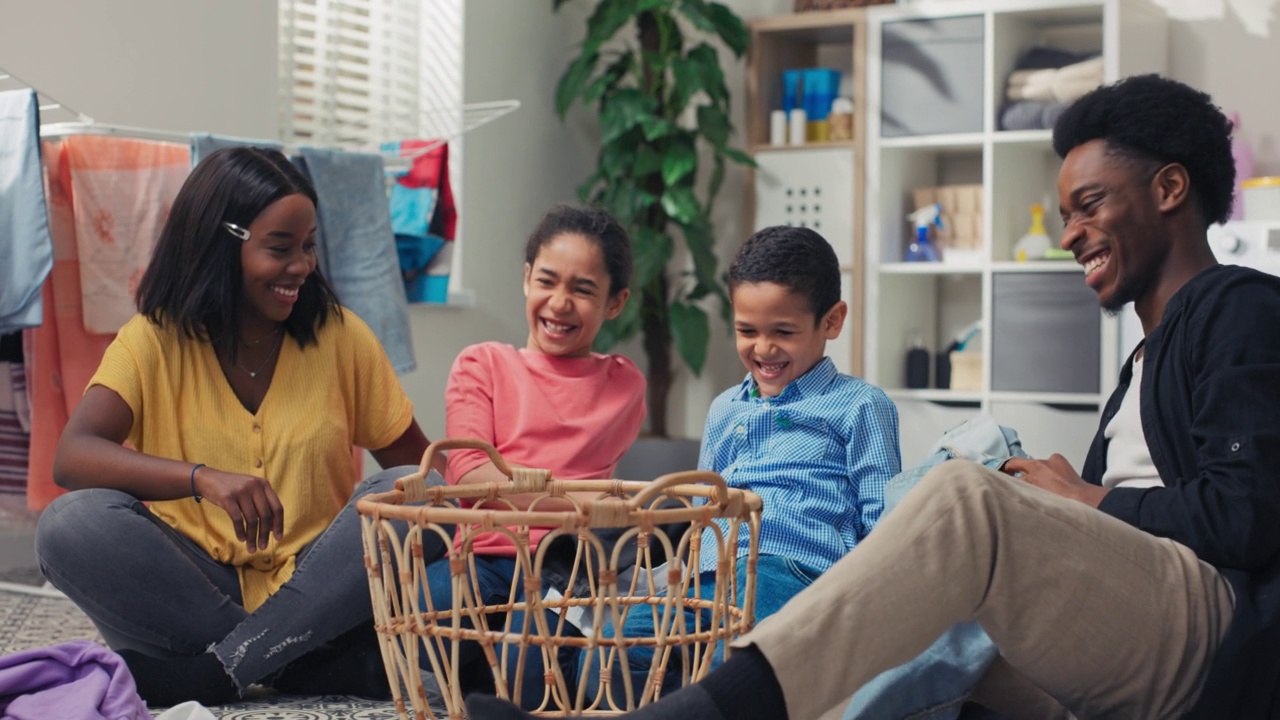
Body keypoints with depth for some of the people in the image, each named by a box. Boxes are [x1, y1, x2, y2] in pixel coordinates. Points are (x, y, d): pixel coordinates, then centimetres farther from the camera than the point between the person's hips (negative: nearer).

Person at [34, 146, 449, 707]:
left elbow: (414, 460, 7)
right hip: (198, 587, 0)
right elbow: (72, 457, -18)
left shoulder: (339, 336, 2)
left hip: (313, 592, 1)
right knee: (70, 525, -27)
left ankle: (216, 670, -23)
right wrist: (202, 478, -35)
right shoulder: (154, 340, -3)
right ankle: (334, 668, -25)